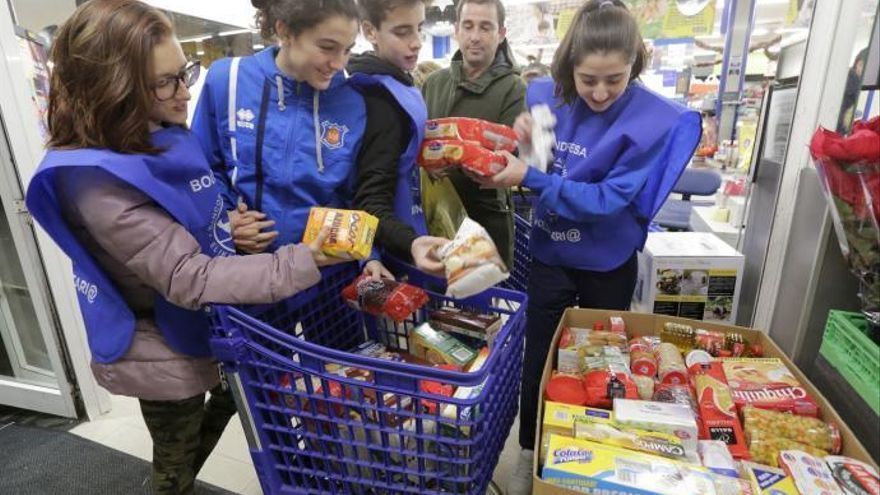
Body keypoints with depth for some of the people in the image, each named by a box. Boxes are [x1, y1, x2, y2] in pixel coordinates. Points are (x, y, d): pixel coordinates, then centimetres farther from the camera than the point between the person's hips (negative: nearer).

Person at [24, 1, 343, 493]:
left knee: (231, 398, 32)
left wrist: (232, 227, -7)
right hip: (167, 353, -8)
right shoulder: (98, 183, -30)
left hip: (208, 326, 8)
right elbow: (189, 279, -35)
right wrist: (302, 263, -41)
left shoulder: (166, 136, -4)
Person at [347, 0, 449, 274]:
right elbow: (370, 201, -28)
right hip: (393, 255, -9)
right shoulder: (381, 100, -23)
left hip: (395, 248, 9)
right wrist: (410, 242, -44)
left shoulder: (390, 87, 7)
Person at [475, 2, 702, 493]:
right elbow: (529, 163, 4)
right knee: (538, 360, 14)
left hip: (608, 265, -2)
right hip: (549, 255, 3)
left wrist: (529, 177, -30)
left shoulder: (654, 120, -19)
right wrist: (519, 136, -18)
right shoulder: (545, 94, -8)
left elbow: (607, 200, -24)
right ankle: (531, 455, 37)